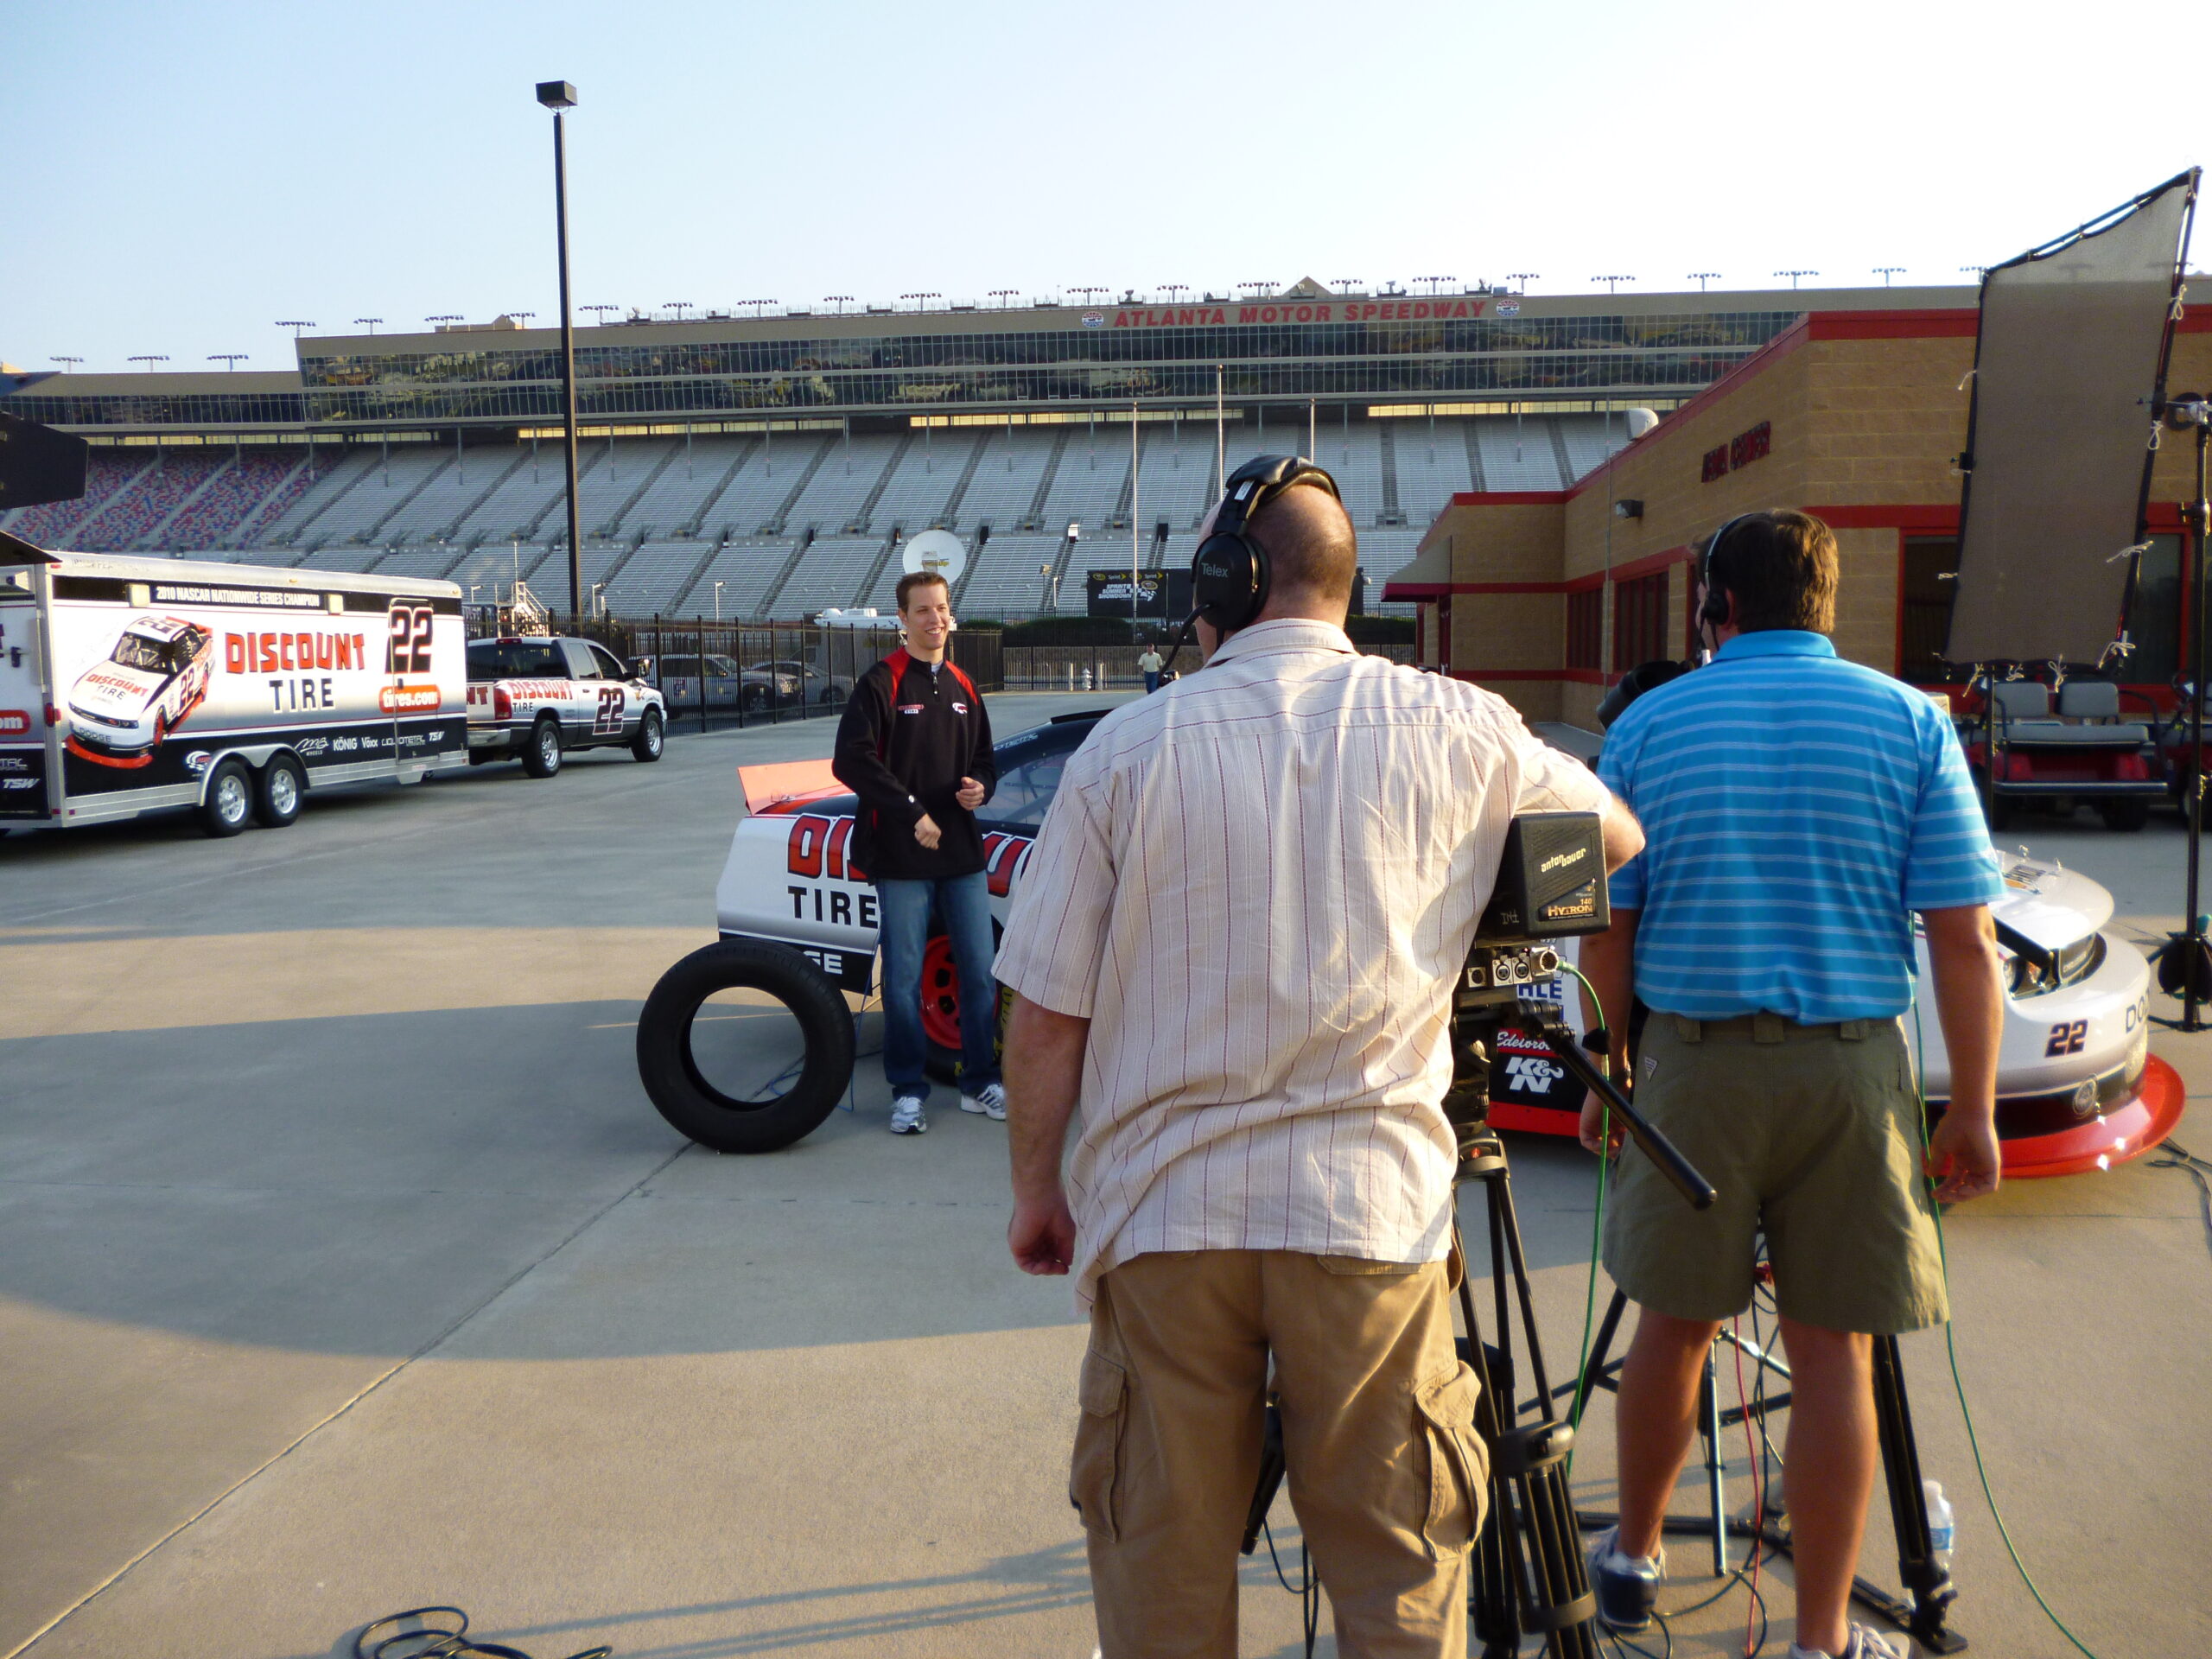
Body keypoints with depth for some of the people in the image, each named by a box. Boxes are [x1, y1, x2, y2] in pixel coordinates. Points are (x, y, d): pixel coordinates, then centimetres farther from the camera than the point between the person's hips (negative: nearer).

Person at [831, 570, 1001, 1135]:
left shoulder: (963, 688, 14)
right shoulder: (880, 683, -4)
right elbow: (851, 760, -14)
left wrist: (980, 786, -2)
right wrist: (912, 812, -18)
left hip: (963, 853, 5)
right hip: (901, 858, -5)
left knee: (980, 972, 8)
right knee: (904, 978, 1)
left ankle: (980, 1083, 22)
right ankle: (908, 1092, 14)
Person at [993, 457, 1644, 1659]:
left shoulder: (1127, 747, -6)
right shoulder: (1455, 730, -3)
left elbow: (1044, 1019, -3)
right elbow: (1618, 836, 16)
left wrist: (1035, 1187, 11)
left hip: (1163, 1218, 0)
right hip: (1372, 1214, 1)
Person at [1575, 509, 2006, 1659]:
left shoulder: (1648, 725, 1)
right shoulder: (1910, 721, 1)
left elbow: (1605, 927, 1)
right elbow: (1962, 935, -4)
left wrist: (1609, 1073, 12)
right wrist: (1973, 1109, 3)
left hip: (1694, 1060, 0)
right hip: (1852, 1067, 0)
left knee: (1674, 1324, 15)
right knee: (1833, 1351, 7)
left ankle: (1633, 1558, 34)